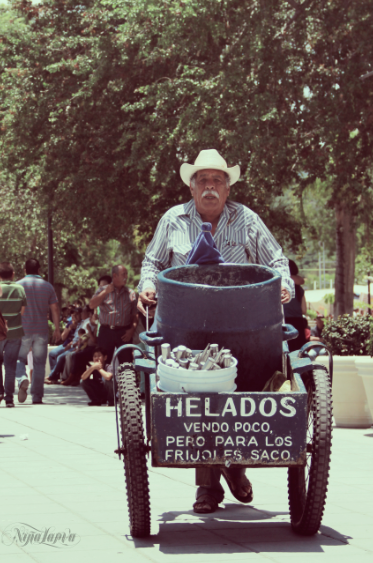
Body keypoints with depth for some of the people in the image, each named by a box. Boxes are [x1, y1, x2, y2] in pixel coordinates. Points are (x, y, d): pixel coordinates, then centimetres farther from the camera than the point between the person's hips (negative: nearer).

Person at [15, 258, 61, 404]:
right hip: (42, 331, 1)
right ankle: (37, 397, 5)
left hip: (23, 330, -1)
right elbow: (55, 309, 3)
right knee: (39, 364, 7)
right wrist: (57, 329, 8)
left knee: (19, 359, 9)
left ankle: (22, 378, -23)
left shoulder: (18, 285, 0)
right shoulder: (48, 286, 5)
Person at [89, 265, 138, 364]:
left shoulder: (130, 293, 10)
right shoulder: (103, 290, 9)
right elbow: (92, 305, -5)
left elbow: (135, 315, 7)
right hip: (106, 331, 0)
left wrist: (132, 329, -7)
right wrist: (106, 292, -7)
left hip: (124, 333, 0)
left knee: (126, 361, -3)